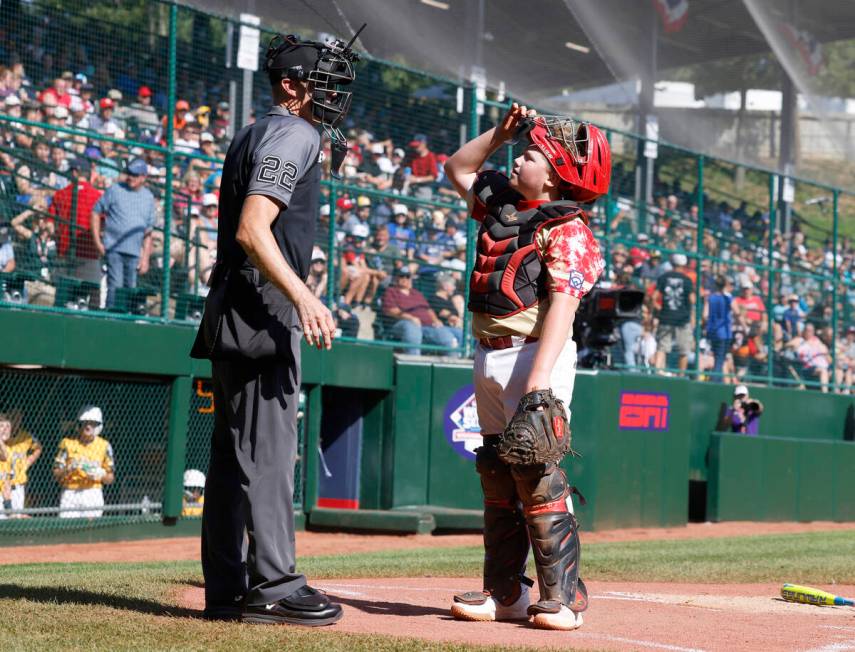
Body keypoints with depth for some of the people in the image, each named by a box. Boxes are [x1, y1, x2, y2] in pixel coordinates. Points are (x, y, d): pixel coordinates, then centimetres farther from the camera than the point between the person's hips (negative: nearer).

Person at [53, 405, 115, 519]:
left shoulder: (104, 445, 6)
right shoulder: (68, 443, 4)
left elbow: (111, 479, 9)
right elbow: (56, 475, 4)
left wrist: (101, 474, -11)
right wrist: (69, 469, -15)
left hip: (93, 496, 0)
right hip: (70, 495, 0)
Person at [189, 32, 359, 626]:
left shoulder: (255, 135, 22)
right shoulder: (292, 136, -8)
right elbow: (253, 230, -20)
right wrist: (301, 295, -29)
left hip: (233, 310, 10)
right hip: (261, 310, -10)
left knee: (234, 452, 9)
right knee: (268, 449, -9)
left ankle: (228, 590, 13)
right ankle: (273, 586, -8)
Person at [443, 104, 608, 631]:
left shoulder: (568, 233, -11)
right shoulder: (501, 203, 13)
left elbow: (561, 309, -21)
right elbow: (459, 168, 31)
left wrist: (538, 380, -30)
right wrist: (502, 132, 16)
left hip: (534, 355, -8)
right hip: (489, 355, 8)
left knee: (536, 476, -11)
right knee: (496, 475, 10)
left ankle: (563, 596, -4)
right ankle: (505, 592, 16)